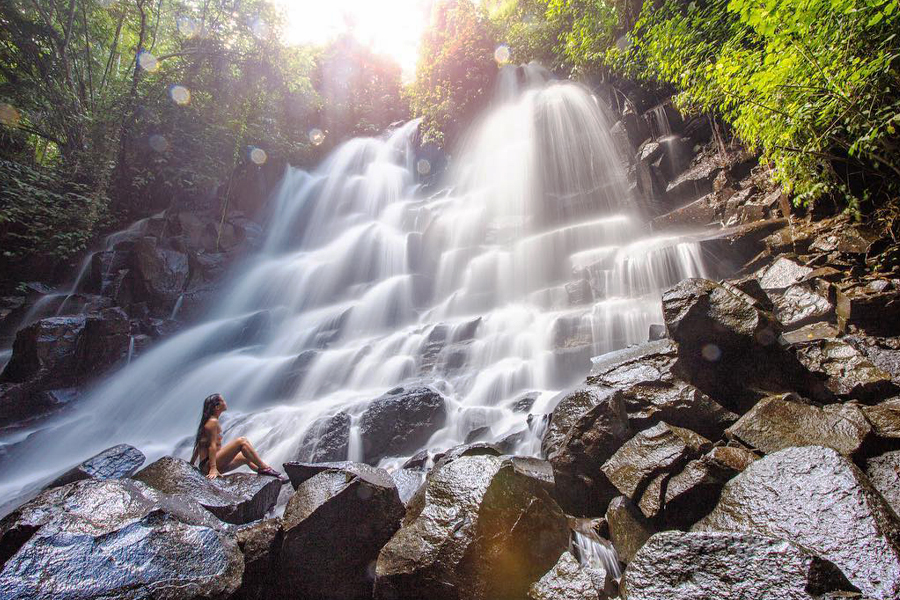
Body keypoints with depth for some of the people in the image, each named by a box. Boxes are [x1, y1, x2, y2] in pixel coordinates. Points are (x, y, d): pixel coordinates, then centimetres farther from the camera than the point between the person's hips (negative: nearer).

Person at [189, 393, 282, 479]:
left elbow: (199, 446, 21)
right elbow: (212, 446, -20)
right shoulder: (213, 421, -12)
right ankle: (265, 468, -18)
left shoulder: (209, 421, 17)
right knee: (242, 442, -18)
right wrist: (213, 468, -24)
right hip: (208, 464, -10)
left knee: (245, 458, 16)